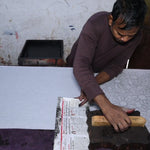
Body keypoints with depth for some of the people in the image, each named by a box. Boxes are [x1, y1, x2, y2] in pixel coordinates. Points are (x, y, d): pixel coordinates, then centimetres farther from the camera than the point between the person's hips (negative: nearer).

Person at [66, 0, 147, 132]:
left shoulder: (137, 36, -22)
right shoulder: (95, 25, -38)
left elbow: (116, 66, -19)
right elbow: (80, 66, -48)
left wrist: (94, 82, -40)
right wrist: (106, 106, -60)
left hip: (103, 74, 3)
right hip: (77, 72, -2)